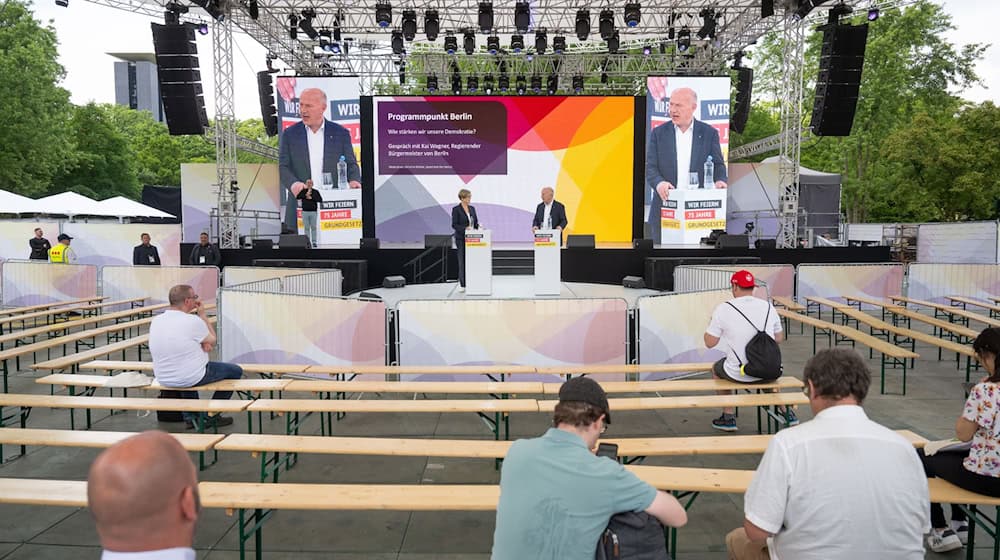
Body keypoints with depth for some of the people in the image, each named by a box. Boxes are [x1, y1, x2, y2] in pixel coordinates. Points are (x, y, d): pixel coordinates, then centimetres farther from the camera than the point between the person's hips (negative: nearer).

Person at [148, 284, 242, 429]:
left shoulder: (155, 320, -2)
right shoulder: (193, 321, -22)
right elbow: (212, 340, -3)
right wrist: (203, 315, 3)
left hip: (163, 379, 7)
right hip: (191, 379, -7)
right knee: (236, 371, 11)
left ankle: (190, 416, 40)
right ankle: (212, 415, 20)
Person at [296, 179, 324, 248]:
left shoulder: (316, 191, 7)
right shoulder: (303, 191, 9)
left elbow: (320, 199, -4)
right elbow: (297, 197, -5)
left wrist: (311, 198, -10)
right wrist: (306, 195, -12)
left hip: (313, 212, -1)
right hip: (305, 212, 1)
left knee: (313, 227, 0)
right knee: (306, 227, 2)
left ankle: (314, 242, 4)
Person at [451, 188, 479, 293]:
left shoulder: (472, 208, 11)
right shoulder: (456, 209, -7)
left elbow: (475, 222, 14)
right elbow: (454, 225, -11)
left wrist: (478, 226, -8)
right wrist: (465, 228, -24)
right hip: (461, 238, -5)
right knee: (462, 261, -1)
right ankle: (462, 284, 7)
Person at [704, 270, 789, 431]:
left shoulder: (723, 309, -13)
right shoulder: (768, 306, -2)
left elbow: (710, 343, -7)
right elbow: (779, 338, 10)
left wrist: (712, 324, 11)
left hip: (738, 374, -3)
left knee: (716, 368, 29)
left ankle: (729, 417, 29)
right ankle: (786, 413, 40)